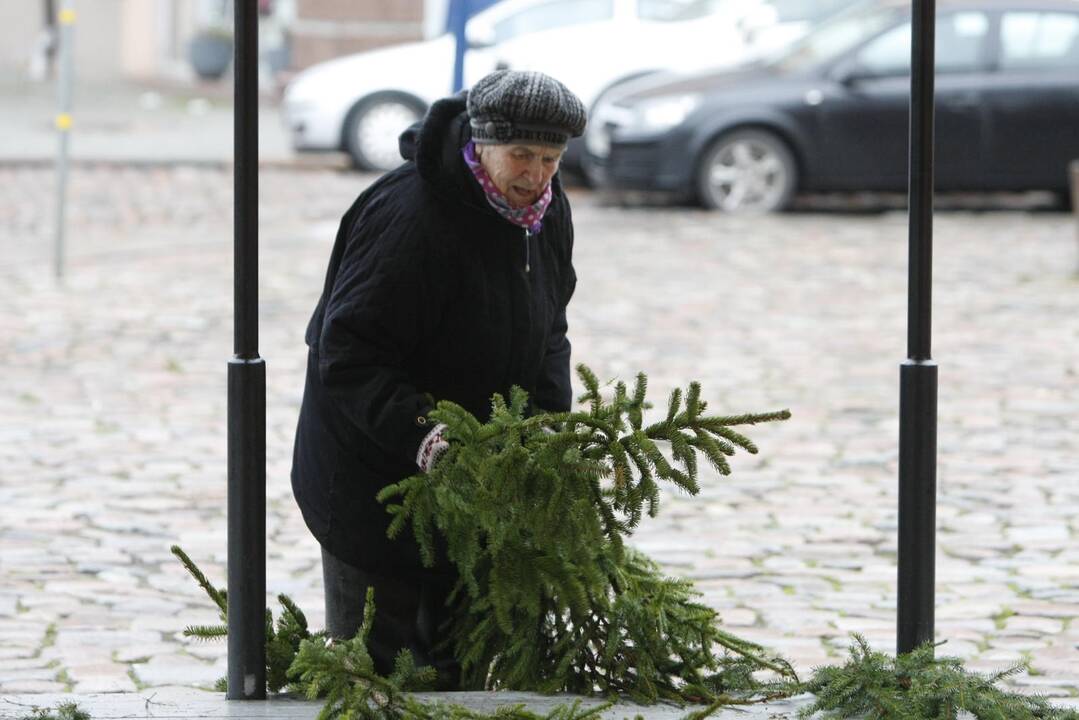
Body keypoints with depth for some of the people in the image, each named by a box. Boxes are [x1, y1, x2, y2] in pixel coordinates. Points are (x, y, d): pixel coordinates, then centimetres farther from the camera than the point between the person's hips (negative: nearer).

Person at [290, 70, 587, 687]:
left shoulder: (545, 209, -2)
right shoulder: (409, 218, -28)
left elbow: (546, 334, 9)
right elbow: (347, 357, -29)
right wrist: (420, 434, -41)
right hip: (373, 468, -7)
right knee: (381, 649, 0)